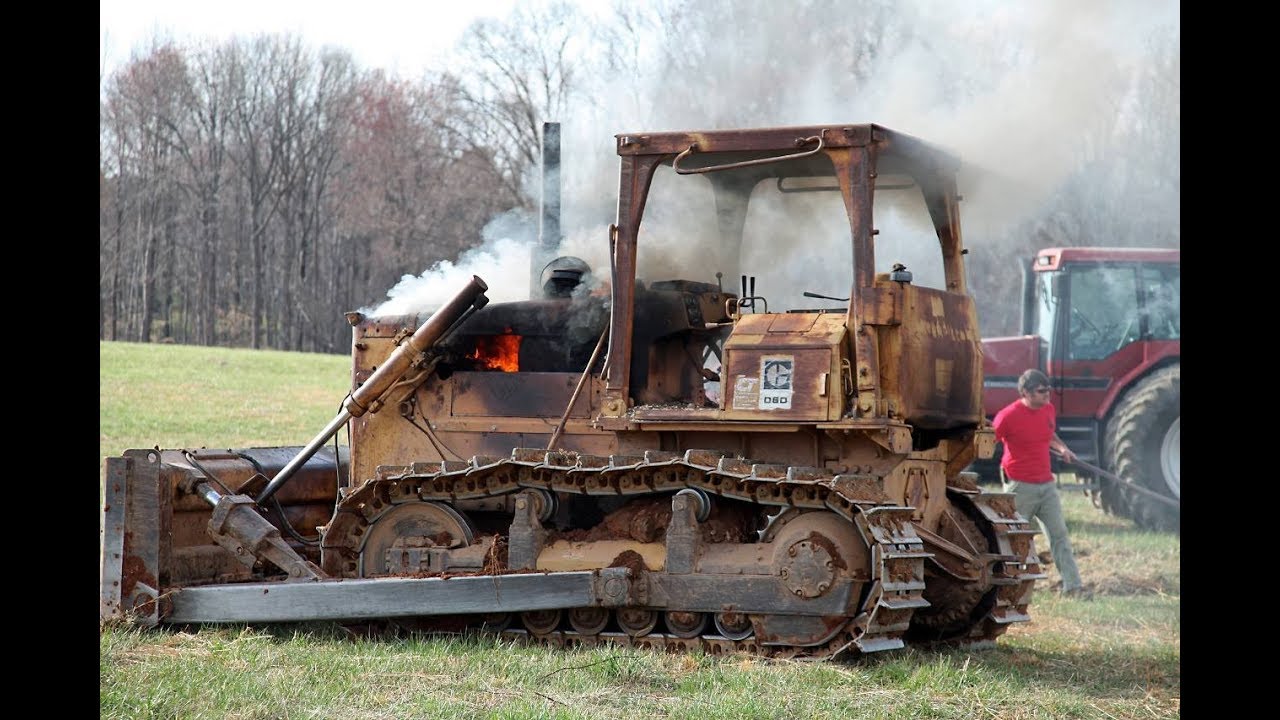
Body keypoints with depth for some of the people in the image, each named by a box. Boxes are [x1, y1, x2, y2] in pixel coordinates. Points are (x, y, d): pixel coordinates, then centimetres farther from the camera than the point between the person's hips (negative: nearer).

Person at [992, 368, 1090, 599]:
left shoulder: (1049, 410, 7)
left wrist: (1062, 448, 9)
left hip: (1046, 484, 6)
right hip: (1020, 486, -6)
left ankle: (1072, 585, 0)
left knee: (1059, 534, 1)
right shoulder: (1009, 415, -14)